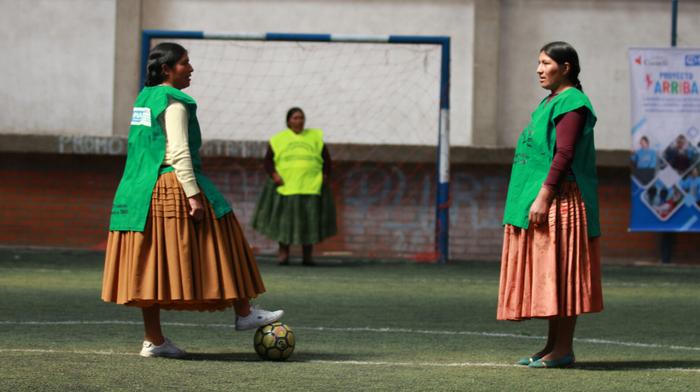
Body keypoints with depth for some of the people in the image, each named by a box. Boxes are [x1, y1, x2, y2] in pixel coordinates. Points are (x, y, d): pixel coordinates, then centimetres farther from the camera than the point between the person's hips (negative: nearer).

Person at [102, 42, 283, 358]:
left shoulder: (144, 98, 17)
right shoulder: (174, 103, -11)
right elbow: (178, 152, -19)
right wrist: (193, 195, -21)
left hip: (141, 190, 9)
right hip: (173, 186, -9)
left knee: (151, 260, 5)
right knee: (219, 245, 2)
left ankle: (153, 340, 5)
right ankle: (243, 313, 8)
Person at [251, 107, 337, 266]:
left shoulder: (315, 137, 11)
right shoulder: (279, 139, 8)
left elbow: (326, 158, 14)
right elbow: (268, 160, 8)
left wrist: (325, 176, 3)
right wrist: (274, 175, -8)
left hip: (311, 187, 1)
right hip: (286, 186, -1)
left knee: (310, 221, 0)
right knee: (286, 219, -3)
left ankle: (307, 256, 6)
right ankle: (283, 253, 6)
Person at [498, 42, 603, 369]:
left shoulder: (571, 103, -11)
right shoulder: (550, 102, 19)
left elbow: (564, 155, -19)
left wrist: (543, 196, -24)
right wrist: (533, 196, 21)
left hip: (561, 198, -10)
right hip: (542, 197, 10)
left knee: (558, 271, -9)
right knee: (548, 276, 10)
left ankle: (564, 349, -8)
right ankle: (553, 345, 13)